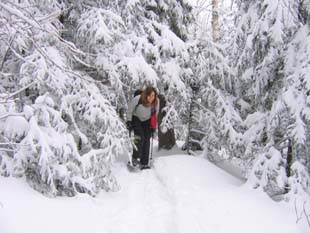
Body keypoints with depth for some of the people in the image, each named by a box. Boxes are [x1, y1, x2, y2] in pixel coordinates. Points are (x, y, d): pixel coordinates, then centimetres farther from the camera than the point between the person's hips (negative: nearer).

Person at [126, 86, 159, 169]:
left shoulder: (156, 102, -21)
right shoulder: (137, 99, -31)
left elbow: (155, 113, -1)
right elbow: (129, 110, -13)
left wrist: (153, 125, 2)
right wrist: (129, 121, -11)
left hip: (147, 121, 3)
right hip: (136, 119, -3)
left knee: (146, 141, -4)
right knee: (140, 138, -20)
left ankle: (144, 163, 2)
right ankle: (135, 158, 0)